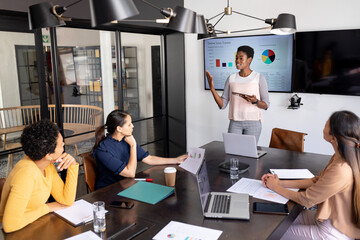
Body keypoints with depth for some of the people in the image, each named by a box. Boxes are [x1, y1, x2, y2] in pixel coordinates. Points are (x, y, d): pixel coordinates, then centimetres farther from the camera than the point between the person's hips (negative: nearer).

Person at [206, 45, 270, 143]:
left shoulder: (259, 78, -3)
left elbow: (266, 105, 0)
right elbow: (222, 105, 2)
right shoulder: (231, 78, 5)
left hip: (253, 123, -2)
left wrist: (255, 101, -21)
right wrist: (212, 88, -9)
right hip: (235, 123, 3)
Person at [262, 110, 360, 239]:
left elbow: (306, 200, -23)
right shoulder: (339, 158, -4)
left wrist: (275, 187, -7)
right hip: (330, 218, 8)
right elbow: (316, 181, 6)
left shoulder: (340, 171, -33)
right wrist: (280, 183, 2)